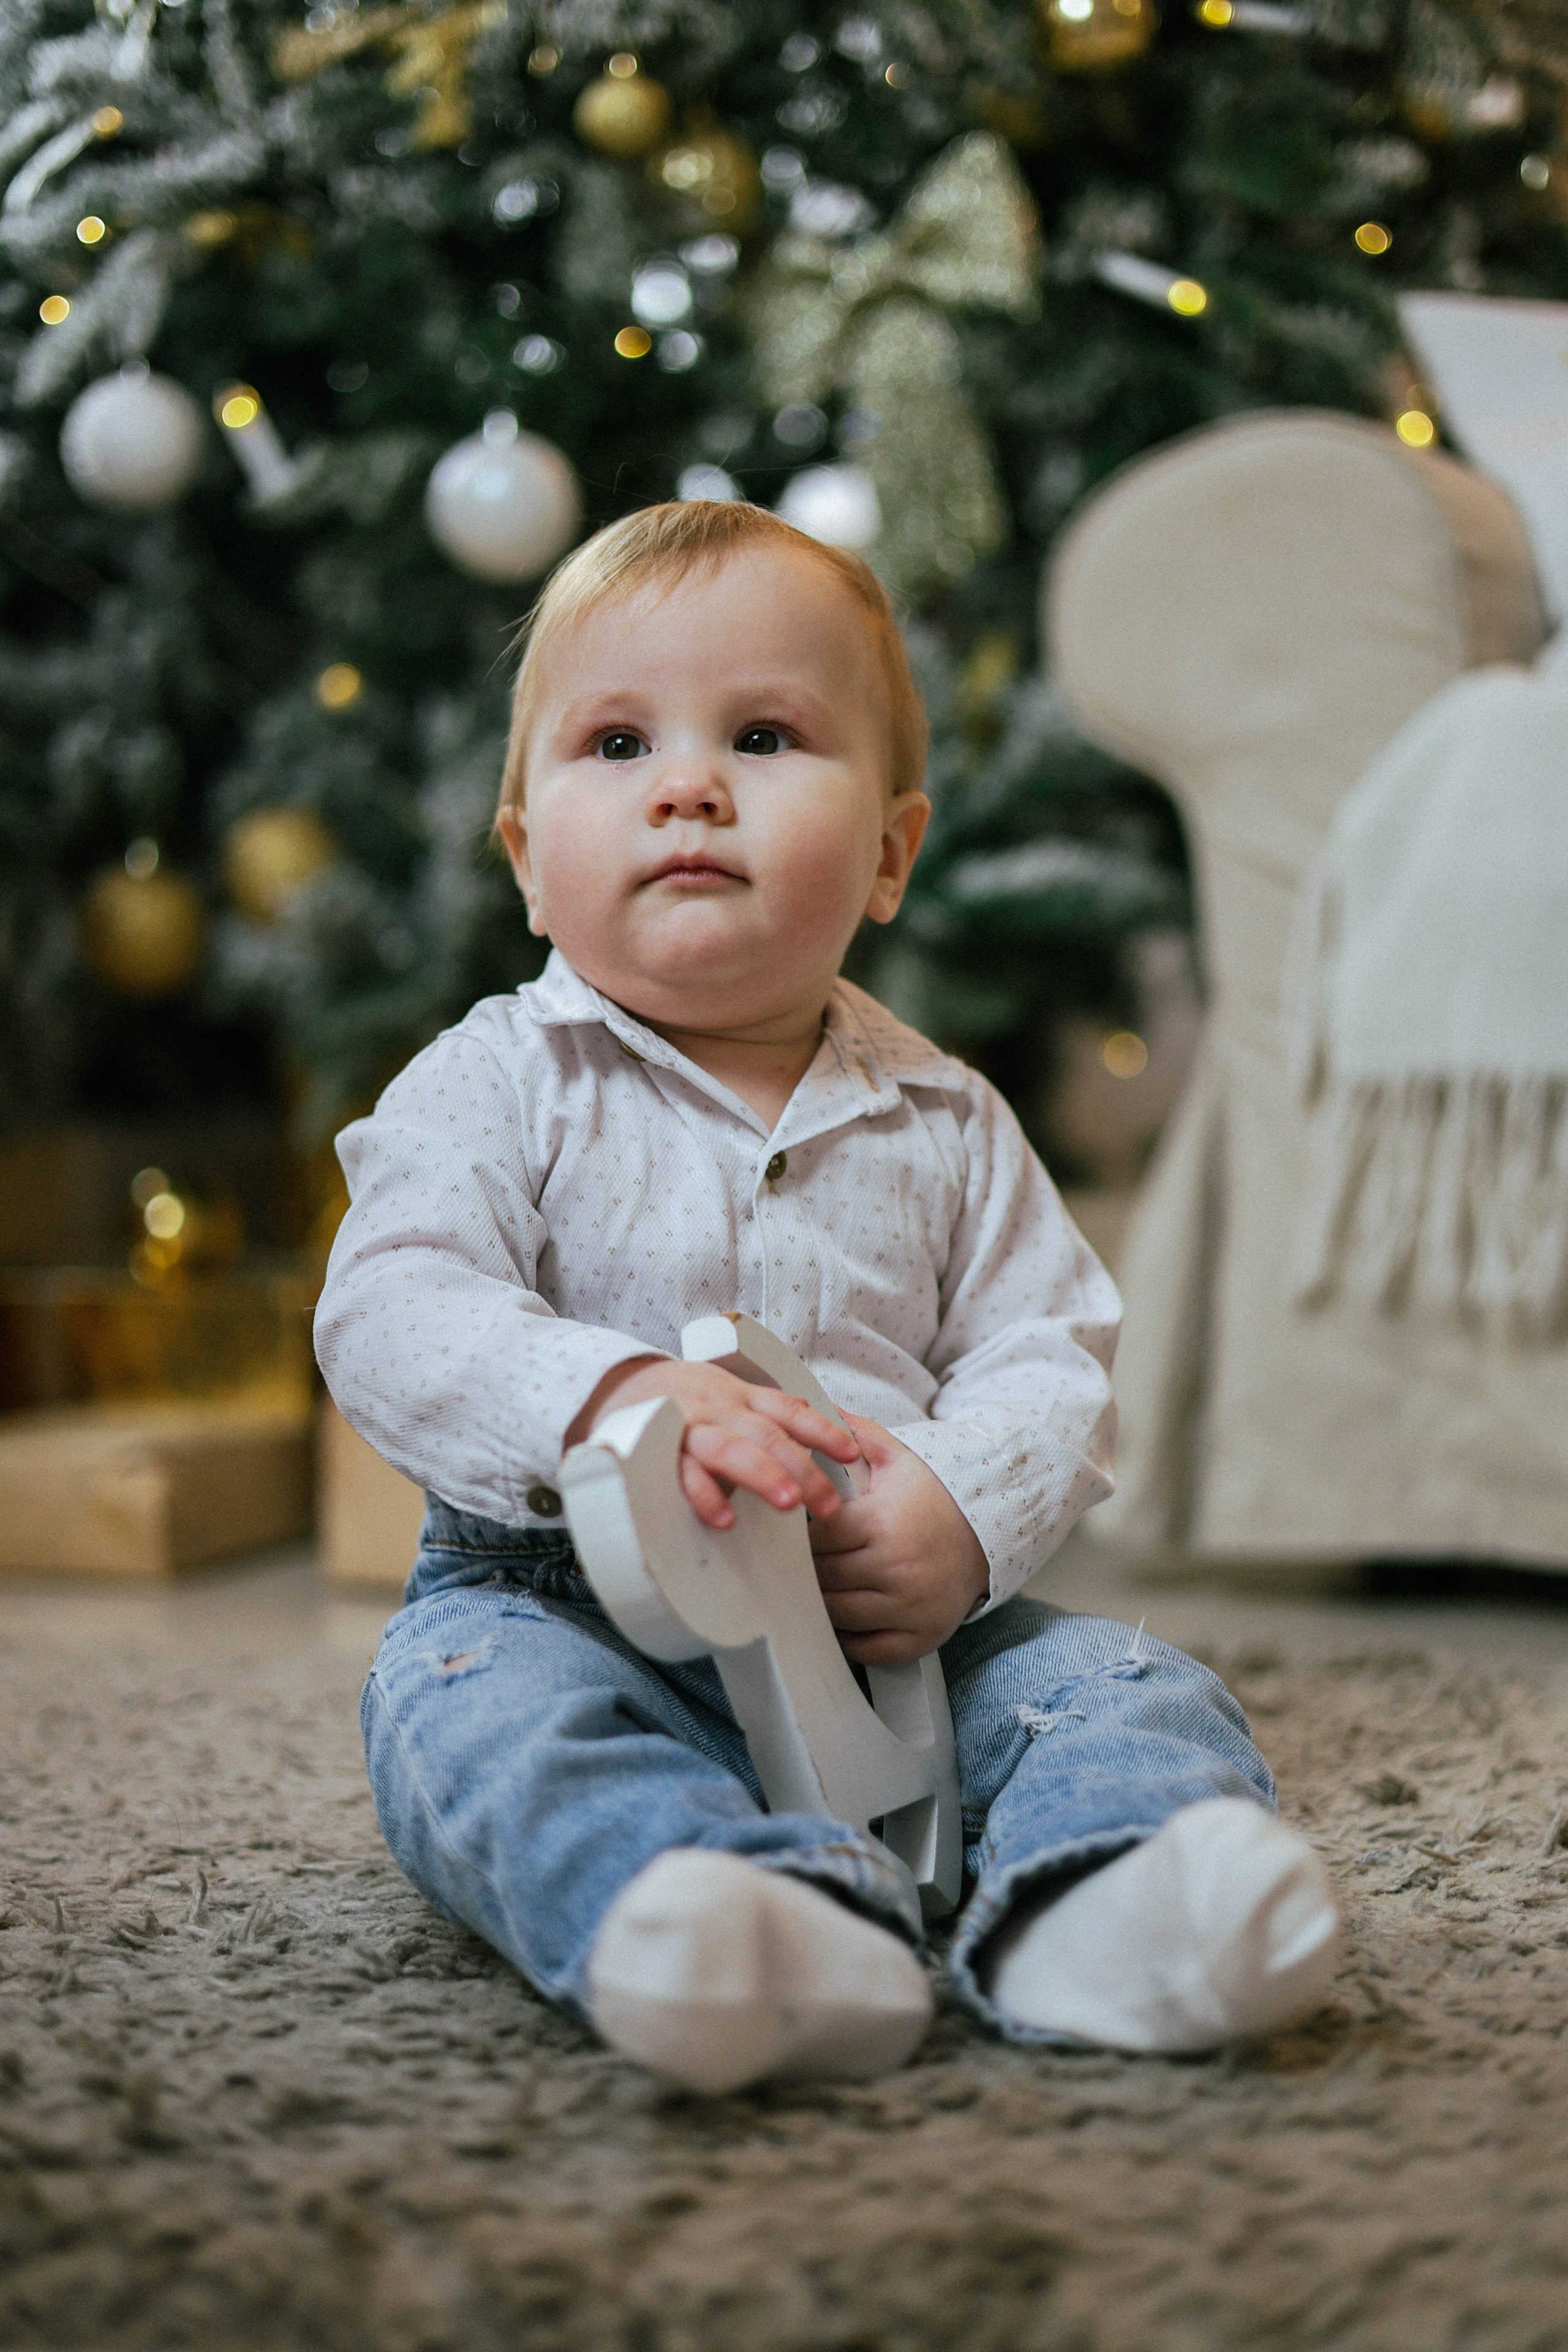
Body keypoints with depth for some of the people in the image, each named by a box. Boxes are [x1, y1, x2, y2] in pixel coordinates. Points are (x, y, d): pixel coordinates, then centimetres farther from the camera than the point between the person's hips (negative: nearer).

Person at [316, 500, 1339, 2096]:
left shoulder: (943, 1124, 9)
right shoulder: (494, 1087, 0)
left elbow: (1050, 1357, 5)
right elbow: (390, 1315, -14)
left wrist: (965, 1516, -18)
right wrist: (611, 1397, -33)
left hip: (891, 1631, 3)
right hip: (567, 1602, -3)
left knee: (1128, 1686, -17)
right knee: (476, 1704, -33)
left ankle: (1100, 1901, -46)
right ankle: (733, 1911, -57)